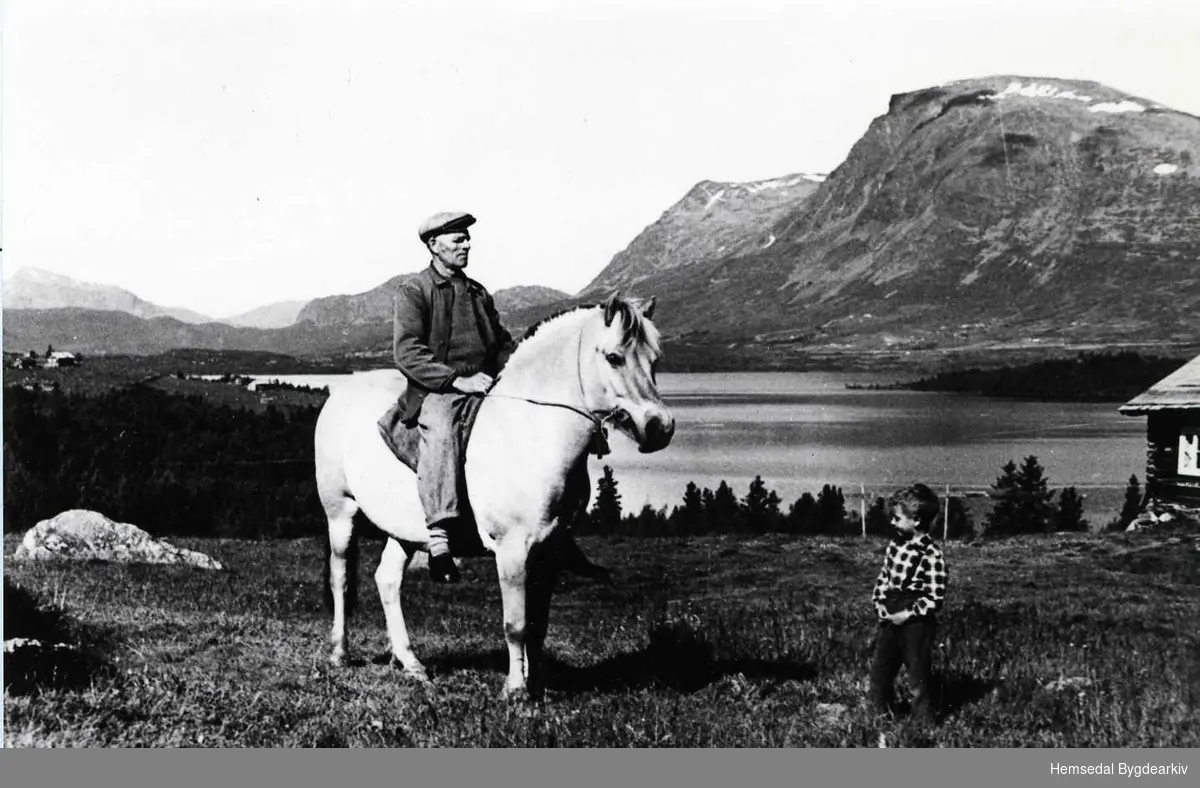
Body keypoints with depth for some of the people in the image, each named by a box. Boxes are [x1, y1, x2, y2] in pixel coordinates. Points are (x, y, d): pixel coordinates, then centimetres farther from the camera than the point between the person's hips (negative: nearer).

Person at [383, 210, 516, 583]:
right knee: (441, 430, -38)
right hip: (434, 392, -6)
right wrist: (458, 380, -19)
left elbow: (504, 343, 28)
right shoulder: (413, 291, 2)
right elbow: (407, 352, -9)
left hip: (485, 387, 6)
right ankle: (438, 536, -42)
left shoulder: (478, 292, 21)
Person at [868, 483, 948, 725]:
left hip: (915, 622, -8)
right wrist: (880, 602, 2)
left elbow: (935, 598, -16)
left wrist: (908, 614, -18)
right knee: (879, 669, 16)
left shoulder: (931, 555, -18)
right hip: (890, 618, 8)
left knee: (918, 676, 3)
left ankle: (925, 721, 15)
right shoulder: (896, 543, 5)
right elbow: (884, 576, 15)